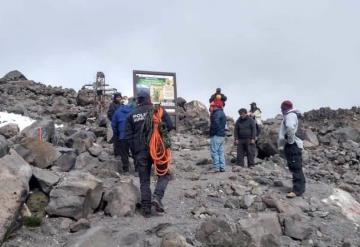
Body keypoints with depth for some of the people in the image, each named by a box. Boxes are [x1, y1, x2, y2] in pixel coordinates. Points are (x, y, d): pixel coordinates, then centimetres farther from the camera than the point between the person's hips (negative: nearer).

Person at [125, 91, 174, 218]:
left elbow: (128, 136, 4)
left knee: (144, 180, 10)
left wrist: (134, 152, 11)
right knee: (164, 174, 10)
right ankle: (157, 197, -11)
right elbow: (169, 126, -8)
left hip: (140, 151, 3)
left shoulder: (132, 115, 8)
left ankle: (146, 208, 9)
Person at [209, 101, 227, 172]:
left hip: (216, 135, -10)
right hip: (222, 135, 10)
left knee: (214, 152, -7)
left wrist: (213, 132, -11)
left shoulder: (217, 113, -14)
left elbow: (215, 124, -24)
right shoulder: (222, 113, 19)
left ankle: (216, 168, -9)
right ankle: (222, 167, 12)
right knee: (221, 152, 11)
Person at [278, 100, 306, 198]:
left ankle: (297, 190, -11)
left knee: (296, 167, -11)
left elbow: (290, 127, -34)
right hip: (291, 145, 11)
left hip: (292, 145, -11)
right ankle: (299, 187, 23)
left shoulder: (290, 115, -13)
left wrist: (290, 139, -23)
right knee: (295, 167, 15)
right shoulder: (290, 115, 20)